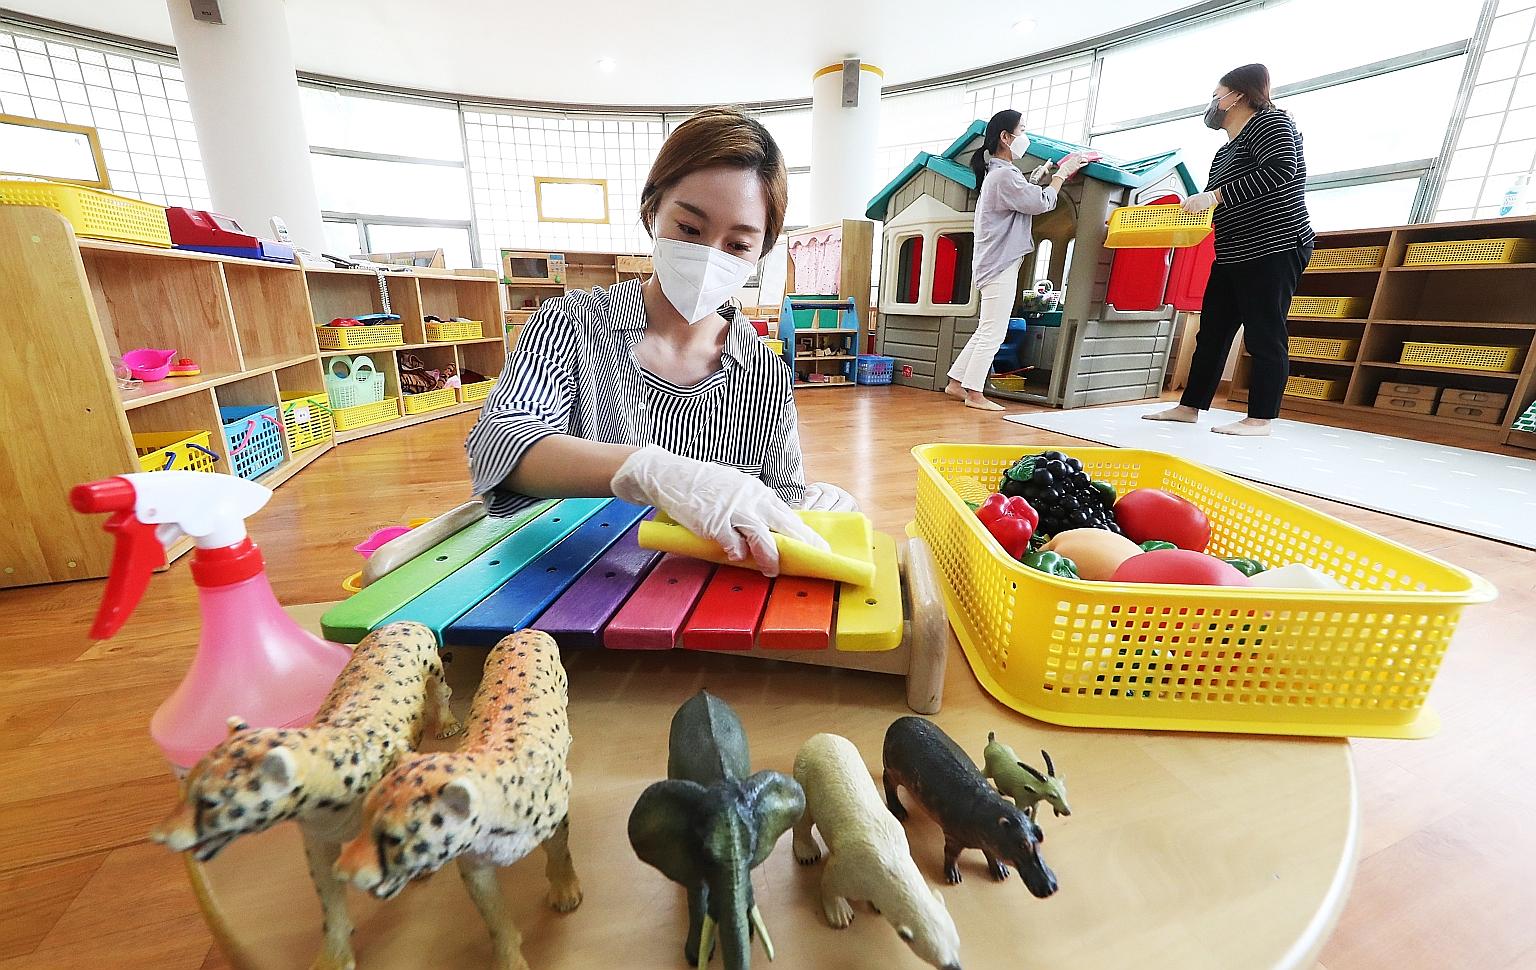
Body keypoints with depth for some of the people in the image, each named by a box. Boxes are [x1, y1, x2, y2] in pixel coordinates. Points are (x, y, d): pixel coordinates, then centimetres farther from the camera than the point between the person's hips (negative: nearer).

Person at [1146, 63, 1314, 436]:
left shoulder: (1268, 121, -4)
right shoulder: (1225, 151, 21)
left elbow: (1281, 168, -20)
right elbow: (1214, 203, 21)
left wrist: (1215, 195, -23)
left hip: (1274, 250, -9)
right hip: (1232, 257, 9)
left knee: (1264, 336, -8)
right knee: (1212, 332, 7)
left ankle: (1260, 419, -5)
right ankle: (1189, 407, 13)